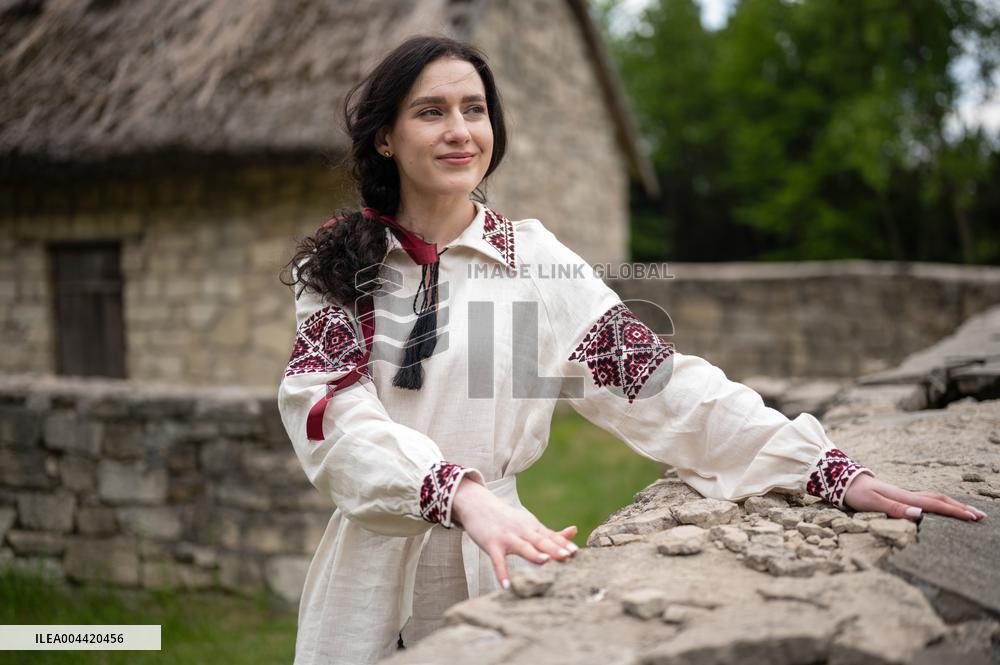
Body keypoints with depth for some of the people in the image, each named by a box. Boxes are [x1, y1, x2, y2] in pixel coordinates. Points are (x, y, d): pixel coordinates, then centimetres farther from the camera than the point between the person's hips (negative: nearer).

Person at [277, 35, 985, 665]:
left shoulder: (534, 259, -1)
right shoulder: (338, 267, -1)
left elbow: (660, 381, -8)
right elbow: (332, 411, -16)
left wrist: (831, 470, -18)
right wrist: (461, 495, -34)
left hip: (490, 573, 0)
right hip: (372, 576, 1)